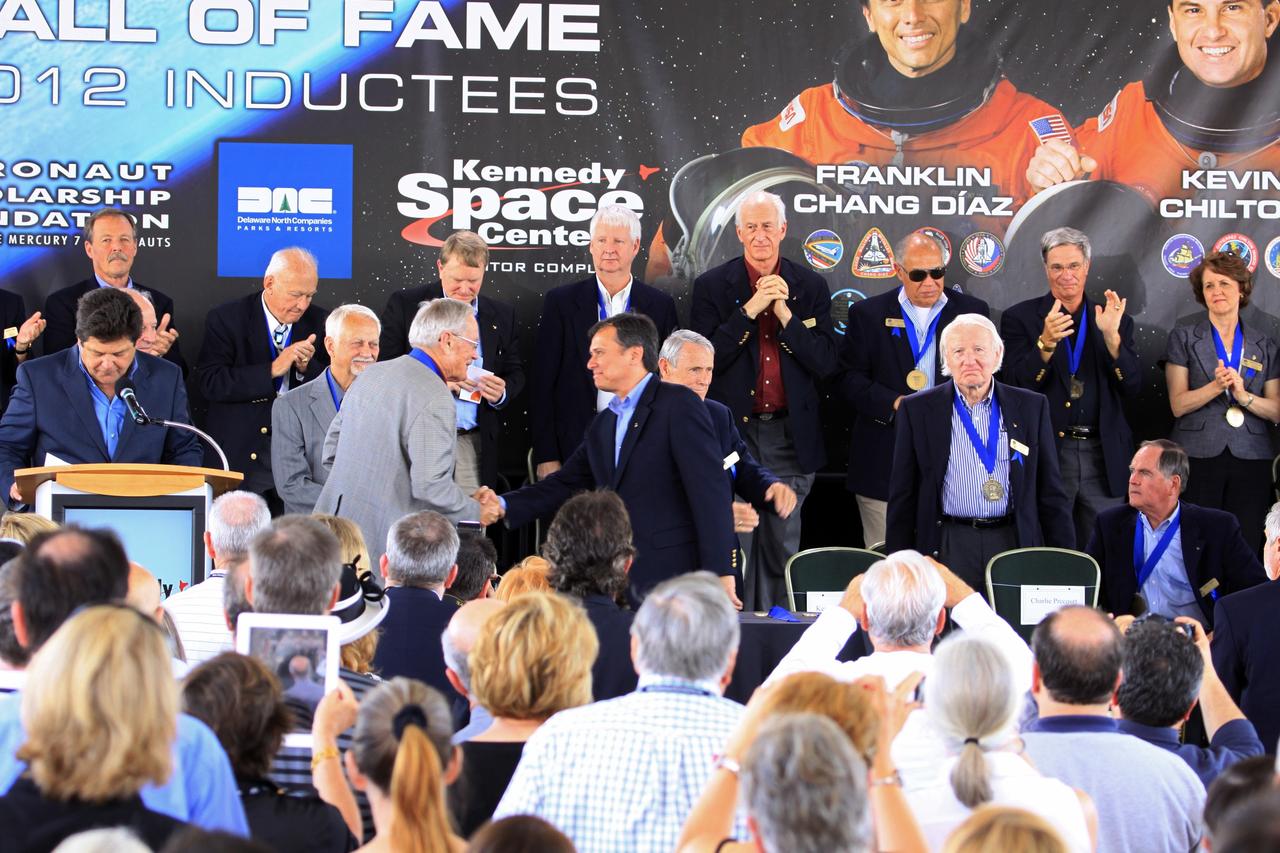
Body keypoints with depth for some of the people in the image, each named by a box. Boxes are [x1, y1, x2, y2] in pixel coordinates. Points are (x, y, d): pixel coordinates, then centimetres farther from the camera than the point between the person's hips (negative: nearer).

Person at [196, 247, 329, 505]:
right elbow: (210, 382, -14)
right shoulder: (226, 319, -4)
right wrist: (272, 370, -21)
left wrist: (307, 367, -14)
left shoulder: (319, 322, 5)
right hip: (240, 459, -2)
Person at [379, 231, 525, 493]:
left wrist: (502, 392, -6)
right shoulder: (404, 304, 2)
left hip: (474, 447, 3)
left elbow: (516, 373, 18)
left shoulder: (502, 316, 12)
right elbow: (384, 368, -2)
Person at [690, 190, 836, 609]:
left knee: (782, 546, 8)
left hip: (790, 434, 2)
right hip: (734, 430, -2)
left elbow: (825, 362, -1)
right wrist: (749, 310, -15)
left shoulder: (811, 287, 6)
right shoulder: (712, 286, 1)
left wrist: (786, 314, -12)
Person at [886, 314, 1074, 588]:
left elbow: (1051, 493, 11)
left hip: (1015, 544, 1)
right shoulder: (917, 409, 6)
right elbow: (902, 497, 7)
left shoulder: (1031, 407, 9)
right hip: (948, 545, -1)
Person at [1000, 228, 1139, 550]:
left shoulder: (1114, 320, 9)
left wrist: (1112, 336, -14)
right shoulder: (1020, 318, 2)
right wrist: (1046, 342, -25)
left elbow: (1132, 388, 1)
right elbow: (1016, 387, -8)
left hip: (1104, 458, 2)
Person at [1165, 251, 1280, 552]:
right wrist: (1215, 386, -17)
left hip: (1251, 460, 2)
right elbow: (1178, 404, -2)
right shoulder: (1184, 338, 6)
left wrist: (1243, 395, -11)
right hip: (1198, 458, -2)